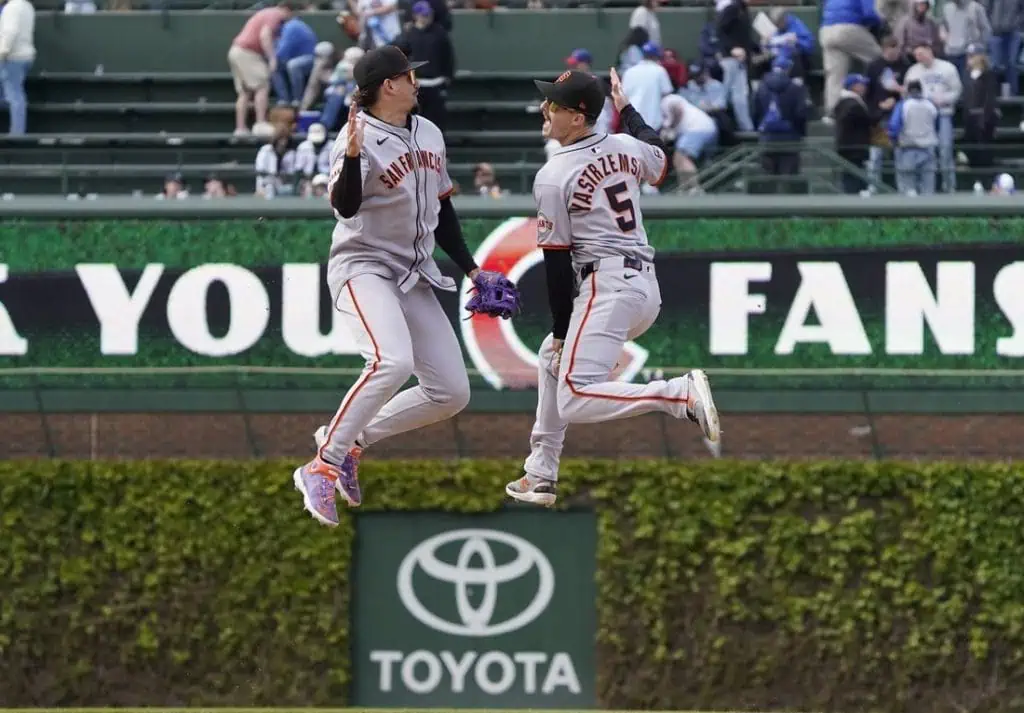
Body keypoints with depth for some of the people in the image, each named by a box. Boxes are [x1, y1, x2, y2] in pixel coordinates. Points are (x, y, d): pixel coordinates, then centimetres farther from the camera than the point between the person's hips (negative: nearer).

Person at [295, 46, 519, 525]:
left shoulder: (429, 135, 9)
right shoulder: (360, 138, -14)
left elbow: (441, 210, 19)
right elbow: (345, 206, -28)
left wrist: (472, 270, 17)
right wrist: (351, 157, -44)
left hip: (414, 277, 8)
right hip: (363, 267, -8)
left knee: (452, 393, 1)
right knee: (392, 361, -33)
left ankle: (351, 440, 14)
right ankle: (322, 468, -24)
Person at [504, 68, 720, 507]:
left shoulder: (553, 178, -9)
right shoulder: (625, 148, 9)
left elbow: (556, 261, -7)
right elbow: (660, 161, 35)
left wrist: (561, 328, 0)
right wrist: (626, 109, 44)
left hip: (606, 287, -9)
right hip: (646, 285, 9)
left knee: (574, 400, -17)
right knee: (552, 358, 28)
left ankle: (681, 394, -31)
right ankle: (541, 476, 29)